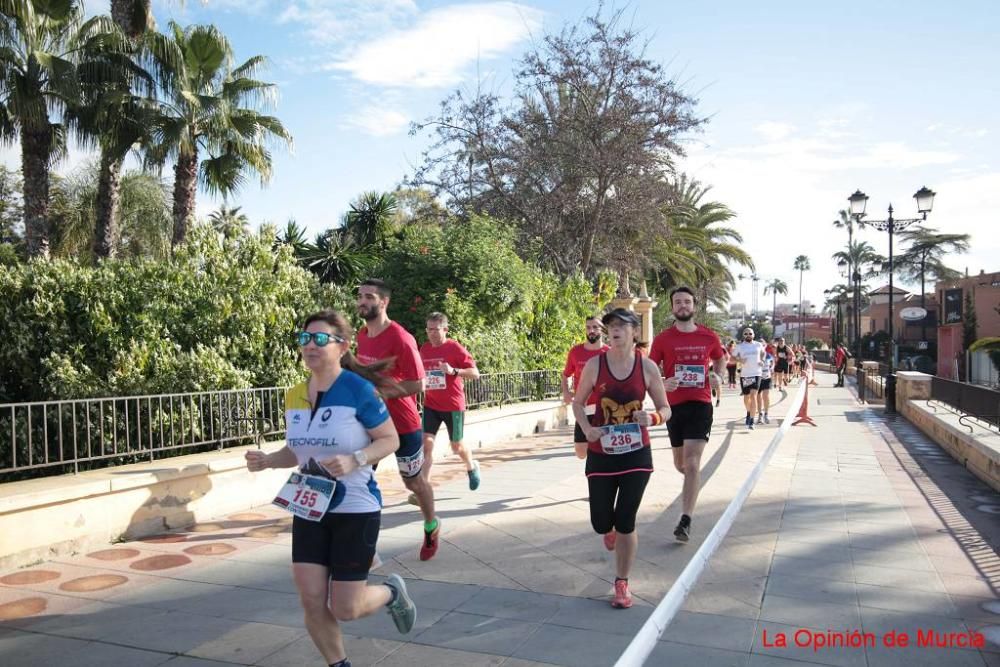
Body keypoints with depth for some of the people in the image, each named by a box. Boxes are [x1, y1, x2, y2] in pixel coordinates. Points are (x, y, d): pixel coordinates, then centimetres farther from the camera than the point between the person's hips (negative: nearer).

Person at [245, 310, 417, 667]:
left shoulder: (358, 389, -15)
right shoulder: (293, 396, 3)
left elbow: (390, 440, -10)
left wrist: (355, 460, -27)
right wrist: (267, 460, -5)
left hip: (356, 510, -5)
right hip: (308, 509, 5)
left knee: (345, 609, 1)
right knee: (312, 603, 2)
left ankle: (392, 592, 35)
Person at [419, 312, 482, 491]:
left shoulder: (455, 348, -10)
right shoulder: (424, 349, 5)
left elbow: (475, 373, -13)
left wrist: (453, 370, -28)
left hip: (453, 405, -3)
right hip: (431, 405, 4)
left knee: (456, 446, 10)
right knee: (426, 443, -11)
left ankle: (472, 467, 42)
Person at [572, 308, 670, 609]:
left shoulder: (647, 367, -6)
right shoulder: (595, 364, -6)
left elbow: (665, 410, 2)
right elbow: (578, 403, 5)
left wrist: (652, 418, -20)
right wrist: (587, 428, -14)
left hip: (636, 454, -1)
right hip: (601, 454, 1)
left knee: (626, 522, 0)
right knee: (601, 523, 6)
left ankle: (622, 584, 20)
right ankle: (610, 529, 46)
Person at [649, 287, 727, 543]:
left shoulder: (709, 337, 2)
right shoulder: (662, 339, -1)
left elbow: (720, 358, 21)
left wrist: (718, 376, 1)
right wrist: (663, 384, -18)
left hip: (700, 405, -1)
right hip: (673, 405, 2)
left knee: (692, 463, -12)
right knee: (680, 463, 15)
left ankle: (685, 521, -9)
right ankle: (694, 482, 51)